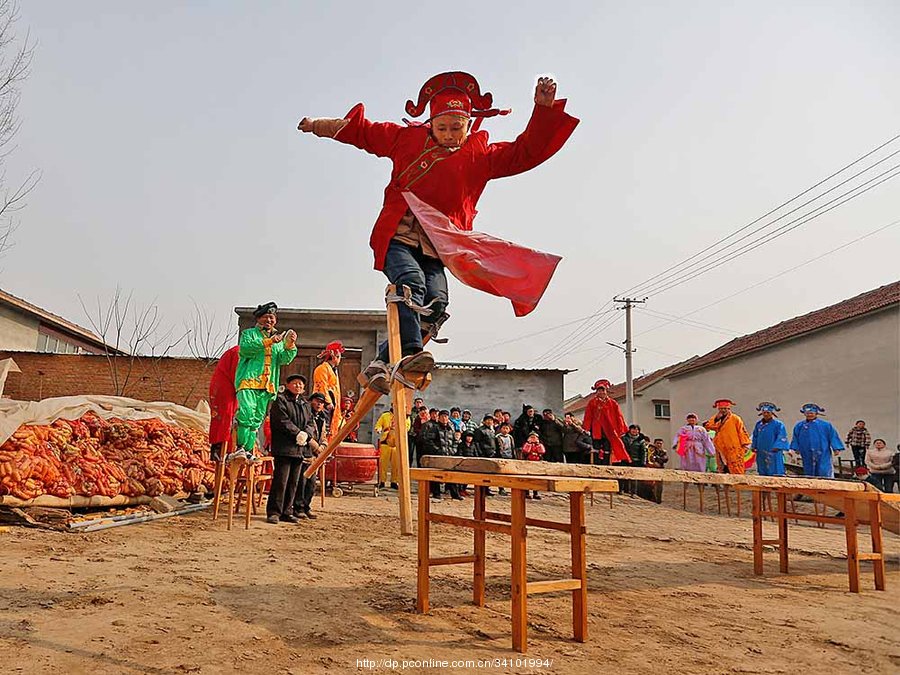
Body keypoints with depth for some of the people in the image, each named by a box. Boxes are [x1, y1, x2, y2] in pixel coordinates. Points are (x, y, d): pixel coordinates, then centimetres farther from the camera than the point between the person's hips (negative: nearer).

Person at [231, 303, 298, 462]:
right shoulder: (249, 333, 11)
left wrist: (290, 345, -10)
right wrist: (268, 342, -16)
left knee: (256, 420, 4)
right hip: (248, 382, -5)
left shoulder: (279, 340, 23)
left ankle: (248, 451, 6)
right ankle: (240, 448, -20)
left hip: (268, 386, 5)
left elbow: (284, 359, 9)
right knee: (246, 413, -22)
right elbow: (245, 348, -9)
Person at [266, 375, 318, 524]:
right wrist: (298, 433, -17)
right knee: (281, 480, -8)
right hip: (284, 447, -7)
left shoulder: (304, 404, 20)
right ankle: (274, 512, -2)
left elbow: (311, 423, 14)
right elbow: (282, 421, -12)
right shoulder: (280, 400, -1)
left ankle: (287, 511, 15)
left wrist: (306, 434, -7)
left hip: (300, 448, 7)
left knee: (293, 482, 8)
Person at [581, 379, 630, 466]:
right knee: (597, 452, -2)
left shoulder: (612, 403, 8)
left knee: (607, 452, 2)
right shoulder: (592, 403, 6)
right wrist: (586, 429, -7)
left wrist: (621, 430, 0)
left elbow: (618, 417, 7)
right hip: (596, 431, -1)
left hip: (609, 431, 1)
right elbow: (588, 417, 2)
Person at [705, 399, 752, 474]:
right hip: (721, 450, 5)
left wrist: (745, 444, -7)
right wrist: (717, 418, -12)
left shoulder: (735, 418, 1)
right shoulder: (715, 419, 12)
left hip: (734, 449, -4)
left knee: (736, 470, -8)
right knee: (723, 470, 9)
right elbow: (708, 426, -5)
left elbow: (742, 431, -1)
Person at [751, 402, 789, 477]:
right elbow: (755, 436, 22)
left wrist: (777, 447, -18)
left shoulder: (778, 424, -4)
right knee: (762, 472, 9)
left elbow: (781, 437, -8)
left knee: (775, 473, -9)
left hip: (773, 452, -6)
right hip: (761, 453, 6)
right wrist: (754, 446, 14)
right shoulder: (759, 424, 12)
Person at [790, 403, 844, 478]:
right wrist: (795, 448, 5)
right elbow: (795, 438, 14)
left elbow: (833, 436, 4)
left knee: (824, 472, -9)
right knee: (808, 472, 3)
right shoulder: (799, 426, 10)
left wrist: (836, 448, -3)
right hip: (807, 455, 2)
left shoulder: (826, 425, 5)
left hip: (823, 454, -2)